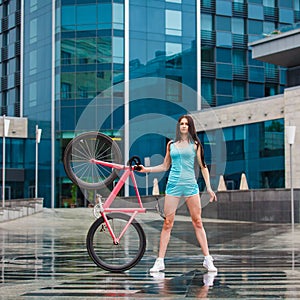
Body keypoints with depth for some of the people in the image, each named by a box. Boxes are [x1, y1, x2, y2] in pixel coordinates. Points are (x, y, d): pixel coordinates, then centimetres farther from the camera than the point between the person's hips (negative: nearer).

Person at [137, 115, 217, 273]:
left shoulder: (195, 144, 6)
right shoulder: (171, 144, 11)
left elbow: (203, 166, 6)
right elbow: (165, 166, 18)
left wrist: (209, 188, 1)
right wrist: (147, 169, 8)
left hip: (191, 185, -1)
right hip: (173, 185, 1)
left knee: (197, 223, -1)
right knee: (167, 224, -1)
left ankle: (207, 260, 6)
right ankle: (160, 261, 1)